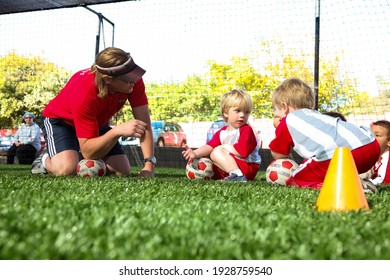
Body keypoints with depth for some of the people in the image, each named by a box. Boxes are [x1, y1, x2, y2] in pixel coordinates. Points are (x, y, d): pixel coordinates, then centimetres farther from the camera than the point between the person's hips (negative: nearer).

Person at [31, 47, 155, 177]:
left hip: (97, 122, 6)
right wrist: (117, 131, -55)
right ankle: (45, 160, 4)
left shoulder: (134, 80, -28)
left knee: (123, 171, -9)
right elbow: (88, 151, -39)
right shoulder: (84, 93, -41)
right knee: (67, 169, -33)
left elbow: (144, 122, -24)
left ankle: (80, 159, 18)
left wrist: (149, 165, -34)